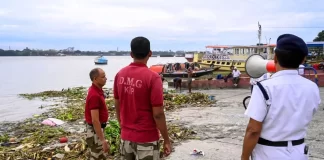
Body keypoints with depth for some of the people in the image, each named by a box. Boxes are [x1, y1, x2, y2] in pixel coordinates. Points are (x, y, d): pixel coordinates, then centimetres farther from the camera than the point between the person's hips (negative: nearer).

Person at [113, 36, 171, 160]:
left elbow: (117, 106, 7)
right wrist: (167, 140, -7)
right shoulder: (152, 77, -18)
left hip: (126, 137, 5)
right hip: (146, 139, -5)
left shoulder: (120, 74, -1)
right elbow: (158, 114, -17)